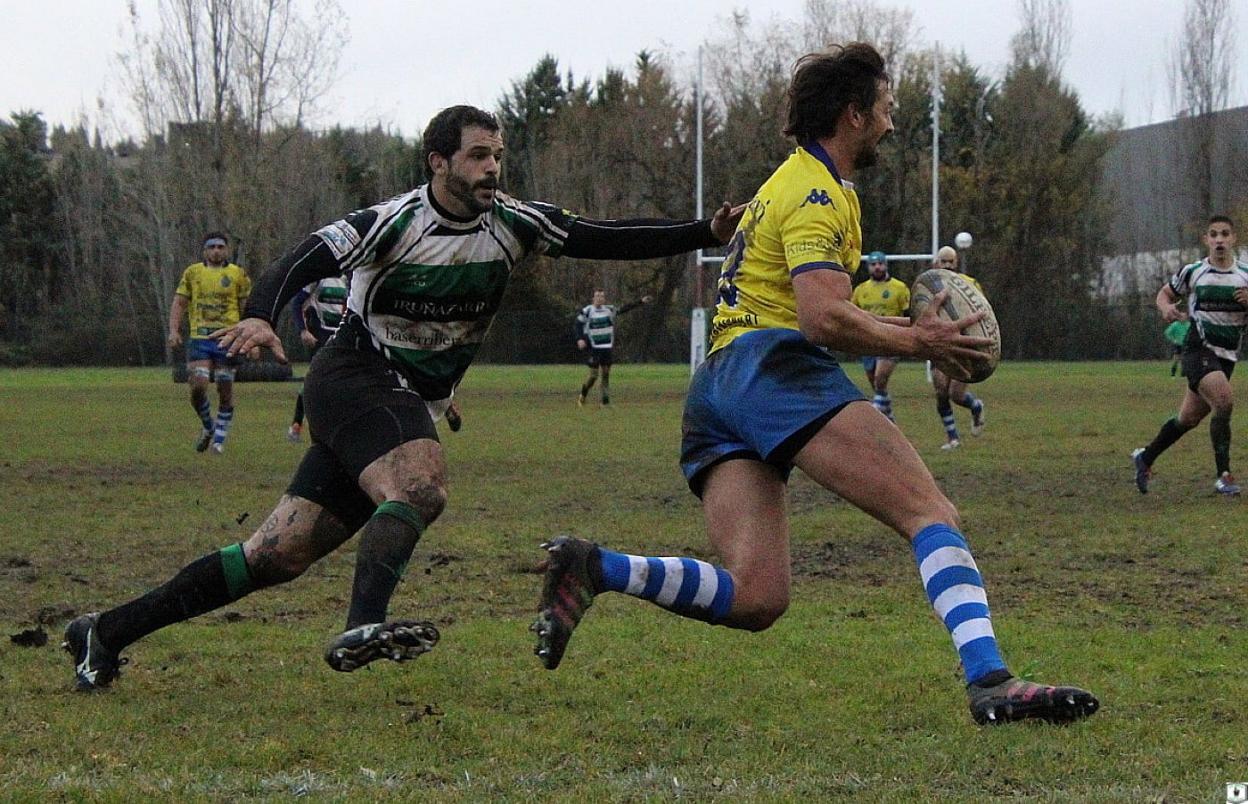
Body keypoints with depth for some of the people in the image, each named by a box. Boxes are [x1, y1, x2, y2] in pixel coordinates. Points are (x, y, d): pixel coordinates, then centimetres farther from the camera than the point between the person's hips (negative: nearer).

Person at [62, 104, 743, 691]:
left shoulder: (511, 225, 3)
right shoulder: (396, 222, -14)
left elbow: (609, 240, 3)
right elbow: (304, 261, -23)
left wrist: (707, 234, -8)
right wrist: (260, 317, -43)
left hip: (411, 406, 6)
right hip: (353, 380, -6)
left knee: (279, 556, 1)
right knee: (423, 483, -34)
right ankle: (363, 627, -45)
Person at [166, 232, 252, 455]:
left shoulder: (238, 274, 7)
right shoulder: (192, 272, 12)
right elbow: (179, 303, 13)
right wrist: (174, 330, 0)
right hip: (199, 338, 1)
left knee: (225, 390, -2)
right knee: (198, 387, -12)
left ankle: (219, 438, 12)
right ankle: (207, 427, 15)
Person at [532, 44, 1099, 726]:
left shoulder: (792, 182, 30)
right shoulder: (819, 193, -2)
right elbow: (824, 319, -16)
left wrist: (902, 327, 24)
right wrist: (915, 342, -3)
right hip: (775, 369, -9)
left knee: (756, 598, -5)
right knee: (932, 514, -17)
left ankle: (594, 569, -16)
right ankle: (990, 681, -34)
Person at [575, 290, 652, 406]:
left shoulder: (609, 310, 5)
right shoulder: (586, 311, -6)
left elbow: (625, 308, 12)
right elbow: (577, 326, -2)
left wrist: (641, 301, 8)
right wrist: (580, 339, -17)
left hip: (607, 348, 4)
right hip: (593, 348, -4)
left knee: (606, 373, 5)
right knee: (593, 375, -8)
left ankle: (606, 401, 11)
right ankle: (582, 397, 13)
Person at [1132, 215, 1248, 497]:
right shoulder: (1192, 272, -1)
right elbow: (1164, 294, 14)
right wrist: (1167, 309, -9)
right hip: (1199, 350, -4)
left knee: (1189, 418, 11)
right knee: (1224, 401, -27)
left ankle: (1145, 457, 34)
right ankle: (1223, 475, -20)